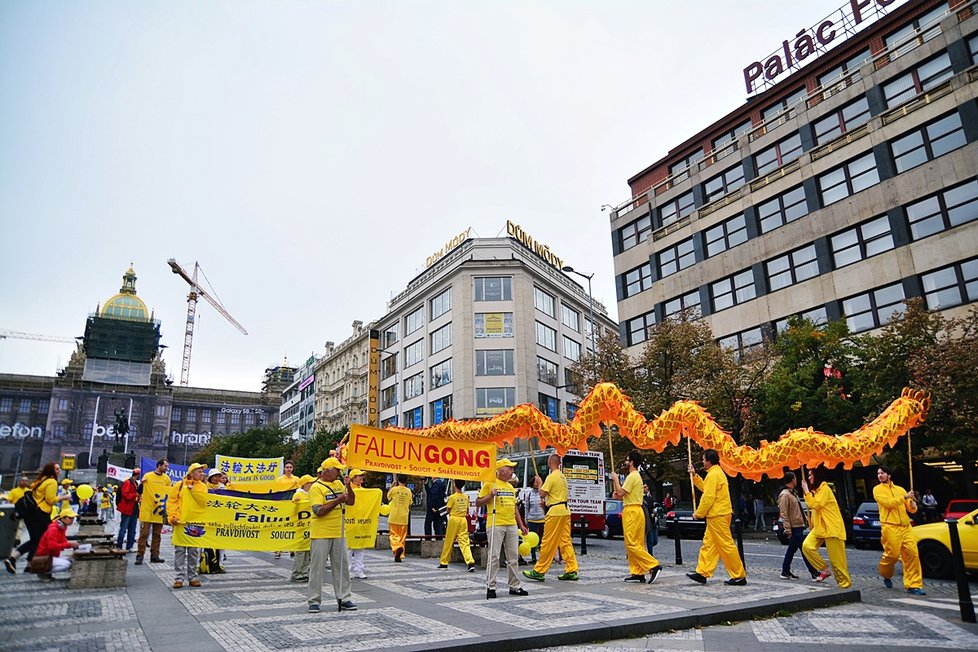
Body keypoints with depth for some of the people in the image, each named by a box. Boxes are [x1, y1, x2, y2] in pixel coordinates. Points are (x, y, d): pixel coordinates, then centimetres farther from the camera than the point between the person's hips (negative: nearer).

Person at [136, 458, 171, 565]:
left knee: (157, 534, 7)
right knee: (144, 533, -3)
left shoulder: (166, 478, 8)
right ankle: (140, 555, 2)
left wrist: (165, 505, 9)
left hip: (159, 511, 4)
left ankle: (154, 555, 13)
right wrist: (141, 484, -13)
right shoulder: (148, 476, -3)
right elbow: (140, 491, 4)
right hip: (147, 510, -4)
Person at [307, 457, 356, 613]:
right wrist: (337, 501, -20)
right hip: (321, 535, -6)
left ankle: (344, 599, 17)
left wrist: (348, 486, -4)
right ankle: (314, 601, 12)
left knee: (342, 567, 9)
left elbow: (351, 501, 11)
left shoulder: (338, 484, 11)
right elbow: (319, 511, -18)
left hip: (338, 534, 6)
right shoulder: (316, 487, -10)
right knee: (317, 568, 2)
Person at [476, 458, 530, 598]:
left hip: (512, 526, 7)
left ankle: (514, 586, 17)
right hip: (496, 525, -6)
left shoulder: (511, 487, 17)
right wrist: (490, 495, -17)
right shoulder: (490, 484, -3)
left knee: (513, 557, 9)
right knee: (494, 557, -3)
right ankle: (491, 587, 6)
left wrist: (521, 525, 19)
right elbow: (478, 503, -3)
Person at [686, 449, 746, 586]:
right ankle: (702, 573, 13)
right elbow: (706, 488, 25)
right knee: (708, 543, 10)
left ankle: (739, 576, 2)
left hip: (717, 516, -11)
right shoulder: (718, 472, 16)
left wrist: (699, 513, -10)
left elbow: (708, 497, -19)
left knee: (726, 545, -4)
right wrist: (694, 476, 21)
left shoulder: (713, 474, -16)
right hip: (719, 514, 11)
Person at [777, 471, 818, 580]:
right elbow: (783, 514, -20)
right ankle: (814, 573, -2)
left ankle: (785, 572, 18)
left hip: (798, 527, 10)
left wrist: (805, 521, 17)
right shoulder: (784, 495, -16)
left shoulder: (792, 493, 16)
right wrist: (788, 530, -22)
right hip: (794, 528, -10)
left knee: (792, 549, 12)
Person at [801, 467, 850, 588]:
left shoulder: (824, 489, -13)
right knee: (807, 546, -11)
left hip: (831, 527, -9)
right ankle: (823, 570, -1)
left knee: (836, 559, -5)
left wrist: (806, 491, -17)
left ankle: (845, 583, 6)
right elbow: (812, 506, 28)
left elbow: (815, 505, -22)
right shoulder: (816, 490, 17)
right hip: (819, 527, 9)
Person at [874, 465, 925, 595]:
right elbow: (888, 503, -12)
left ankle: (913, 585, 1)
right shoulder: (878, 489, 5)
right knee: (892, 554, -5)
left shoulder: (900, 489, 18)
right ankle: (886, 575, 24)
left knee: (912, 554, -5)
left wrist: (912, 504, -6)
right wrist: (905, 497, -10)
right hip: (890, 527, -4)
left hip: (905, 527, 4)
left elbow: (912, 510, 16)